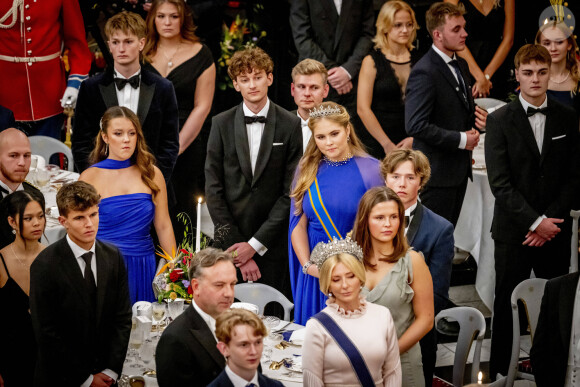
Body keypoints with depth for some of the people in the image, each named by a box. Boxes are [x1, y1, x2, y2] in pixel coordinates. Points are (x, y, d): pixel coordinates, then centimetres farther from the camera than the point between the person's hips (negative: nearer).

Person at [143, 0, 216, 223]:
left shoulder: (199, 54, 2)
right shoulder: (143, 53, 7)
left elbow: (202, 107, -2)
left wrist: (177, 146, -8)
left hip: (186, 147, -1)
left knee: (180, 209, -1)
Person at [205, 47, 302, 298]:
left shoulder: (290, 125, 1)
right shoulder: (221, 124, 5)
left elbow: (291, 193, -3)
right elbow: (214, 190, 2)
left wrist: (255, 244, -8)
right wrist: (234, 243, -6)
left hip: (273, 247, -1)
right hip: (230, 244, 1)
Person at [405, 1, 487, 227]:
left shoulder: (460, 65, 12)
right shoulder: (424, 73, -18)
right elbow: (415, 125, -24)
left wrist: (475, 117, 1)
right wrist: (460, 139, -19)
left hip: (460, 167, 9)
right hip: (437, 173, -9)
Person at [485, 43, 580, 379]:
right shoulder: (500, 120, -1)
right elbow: (500, 183, -7)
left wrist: (550, 219, -7)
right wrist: (535, 222, -12)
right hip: (513, 231, -2)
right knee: (508, 304, 1)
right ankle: (501, 372, 11)